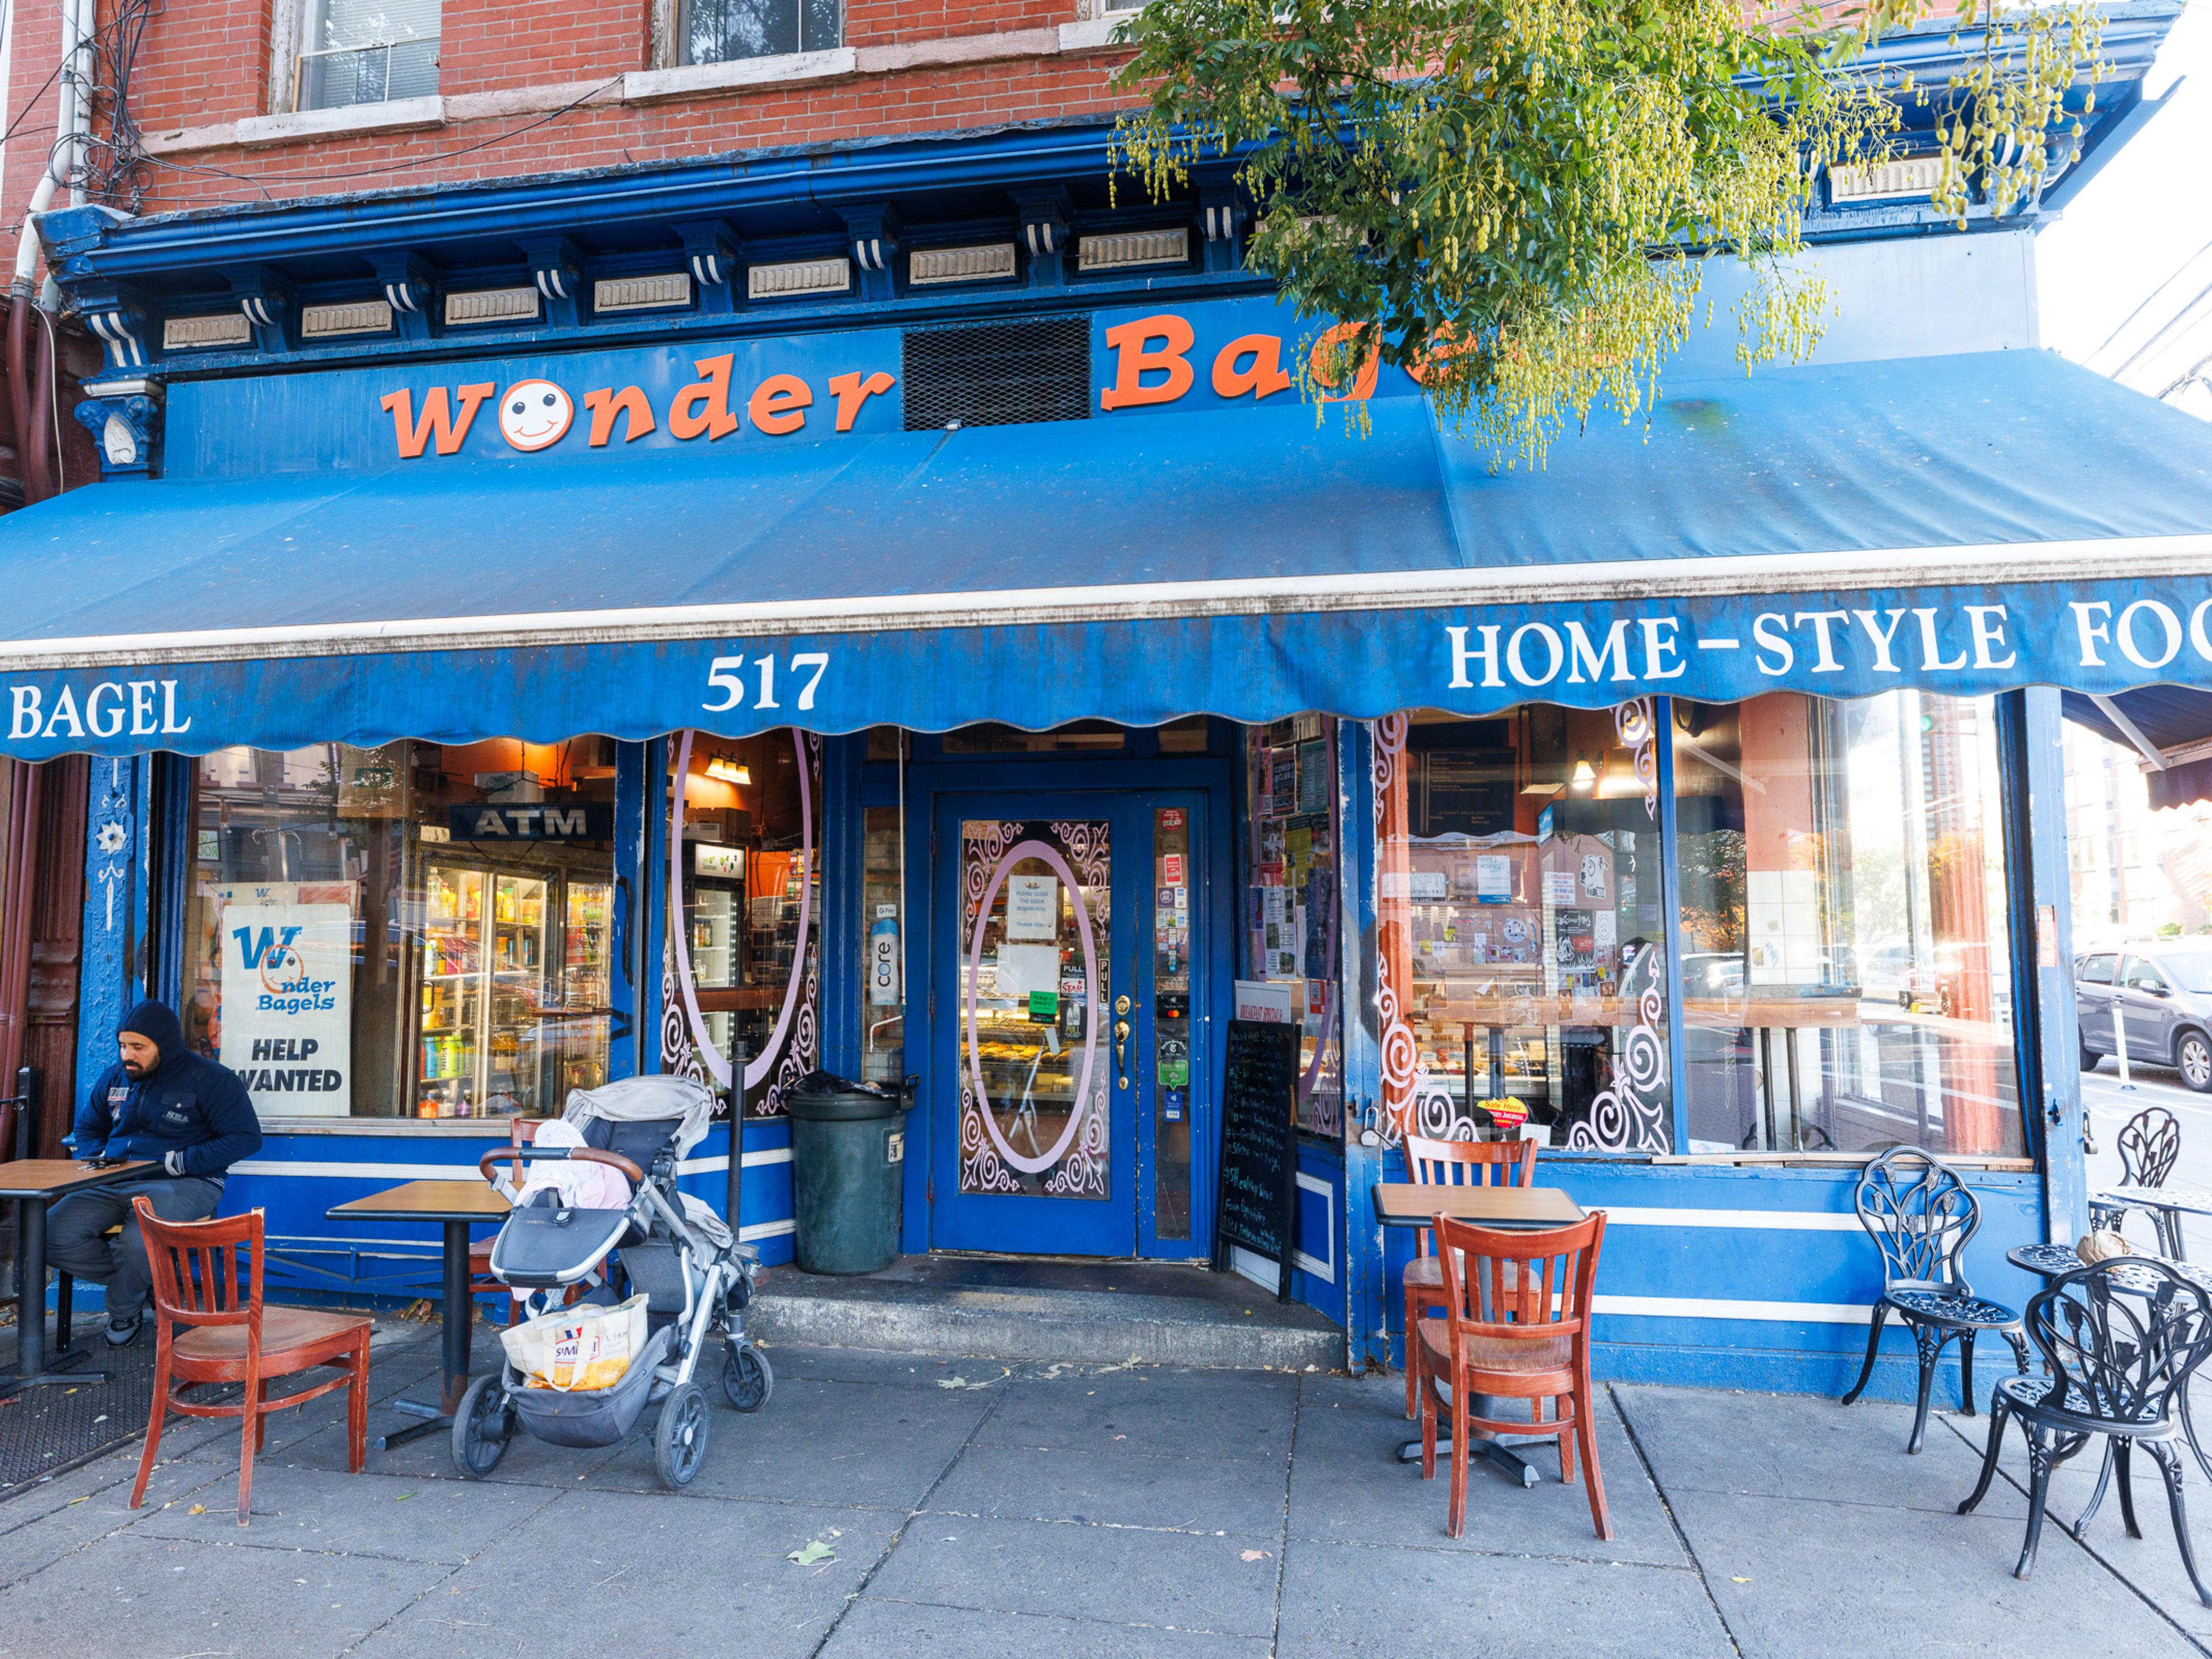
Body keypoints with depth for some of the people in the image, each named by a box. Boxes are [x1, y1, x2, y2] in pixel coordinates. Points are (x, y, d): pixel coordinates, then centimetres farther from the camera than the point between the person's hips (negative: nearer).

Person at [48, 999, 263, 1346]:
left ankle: (124, 1309, 0)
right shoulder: (114, 1078, 15)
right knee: (54, 1234, -19)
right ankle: (135, 1276, 3)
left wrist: (182, 1161, -15)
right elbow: (86, 1129, 31)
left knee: (139, 1241, -35)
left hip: (184, 1184, -6)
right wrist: (99, 1158, 6)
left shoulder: (209, 1079, -5)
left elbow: (246, 1138, -8)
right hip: (114, 1183, 6)